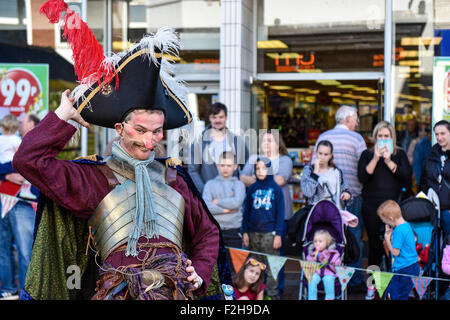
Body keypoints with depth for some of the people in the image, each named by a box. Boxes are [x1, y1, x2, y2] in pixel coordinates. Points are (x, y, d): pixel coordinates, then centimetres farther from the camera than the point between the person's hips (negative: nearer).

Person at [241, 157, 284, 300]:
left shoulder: (275, 188, 1)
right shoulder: (252, 188, 9)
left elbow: (280, 213, 0)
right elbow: (246, 211, 11)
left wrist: (278, 234, -6)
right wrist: (244, 232, 4)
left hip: (270, 233, -3)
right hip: (253, 233, 3)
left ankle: (272, 293, 5)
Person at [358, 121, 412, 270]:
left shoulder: (400, 154, 12)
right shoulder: (367, 154, 10)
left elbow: (407, 175, -4)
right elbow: (362, 177, -4)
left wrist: (389, 161, -11)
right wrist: (375, 159, -11)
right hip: (372, 206, 0)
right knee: (374, 243, 2)